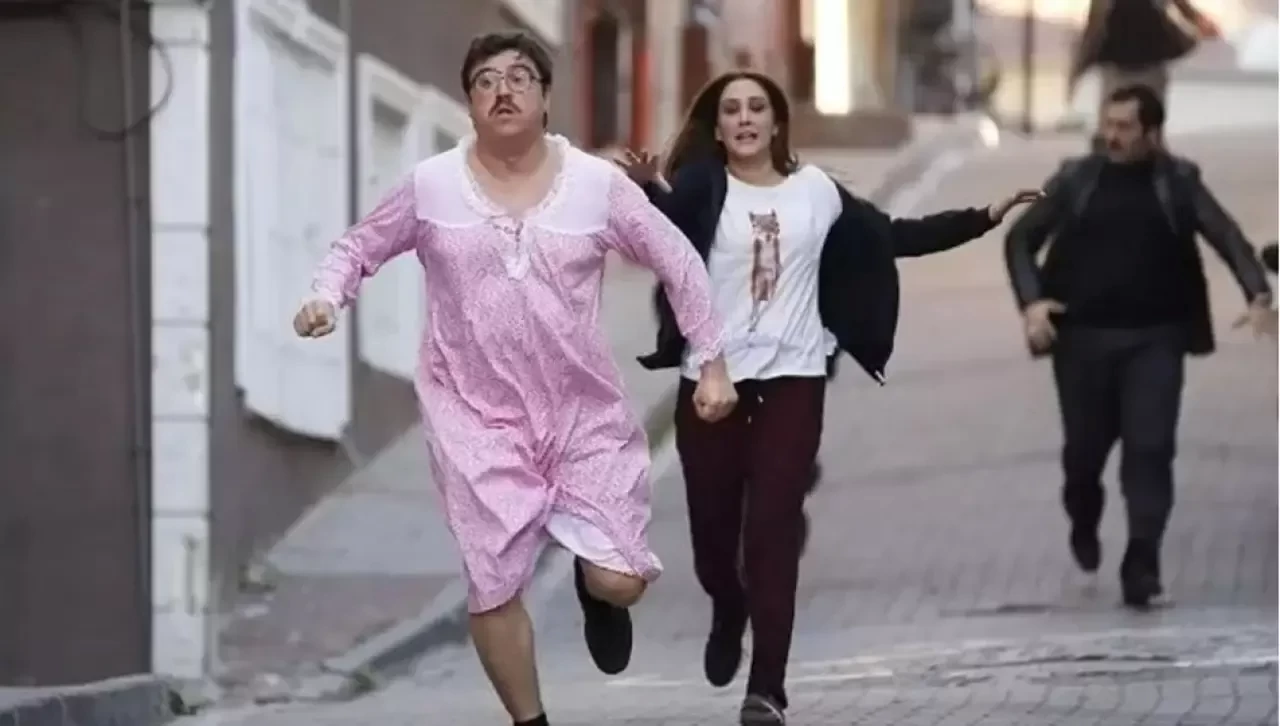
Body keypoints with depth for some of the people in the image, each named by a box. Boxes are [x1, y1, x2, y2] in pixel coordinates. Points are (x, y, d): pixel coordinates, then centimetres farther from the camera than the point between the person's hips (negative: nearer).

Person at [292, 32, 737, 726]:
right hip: (477, 415, 0)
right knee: (493, 589, -4)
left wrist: (711, 363, 1)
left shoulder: (597, 183, -5)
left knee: (619, 583, -5)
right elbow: (358, 247, 7)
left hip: (585, 411, 0)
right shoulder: (431, 185, -4)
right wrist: (326, 298, -14)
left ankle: (591, 580, 34)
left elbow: (679, 264, 3)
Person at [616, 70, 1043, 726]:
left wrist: (986, 217, 9)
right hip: (710, 381, 0)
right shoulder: (700, 188, -2)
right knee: (712, 529, 6)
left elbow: (897, 238, 14)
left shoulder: (815, 190, 7)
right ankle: (729, 614, 41)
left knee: (773, 534, -6)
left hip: (791, 381, 0)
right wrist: (649, 188, -45)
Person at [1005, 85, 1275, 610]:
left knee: (1149, 449, -10)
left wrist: (1258, 295, -26)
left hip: (1154, 340, -1)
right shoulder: (1076, 179, 2)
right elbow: (1021, 237, 4)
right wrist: (1031, 301, -13)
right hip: (1084, 337, 1)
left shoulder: (1178, 182, 0)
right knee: (1085, 448, 11)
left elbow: (1227, 238, -8)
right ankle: (1083, 524, 42)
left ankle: (1141, 566, -9)